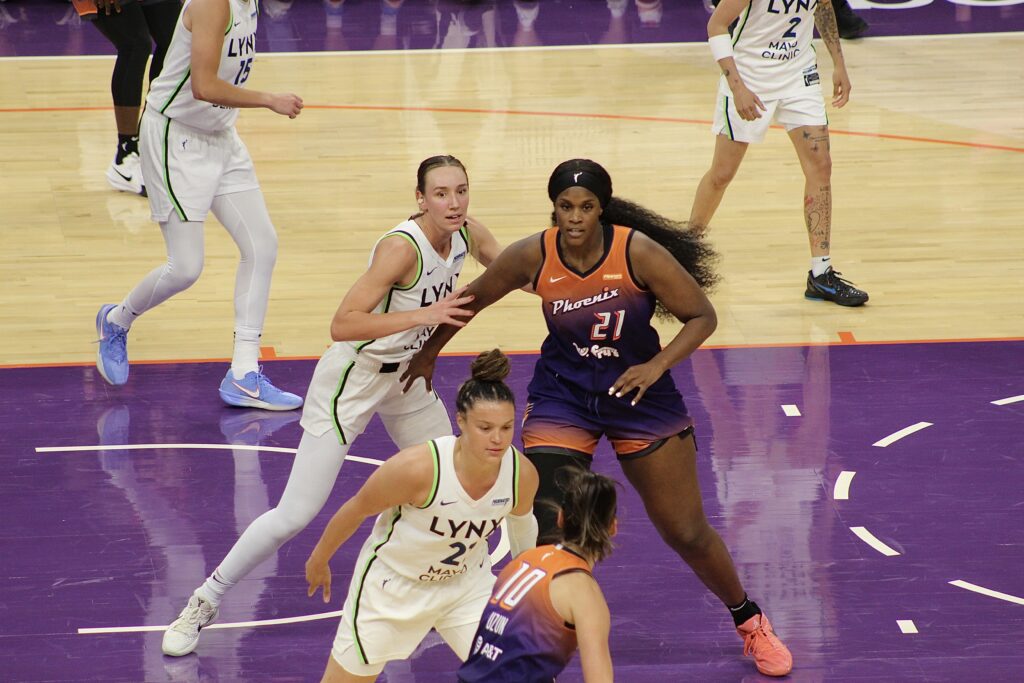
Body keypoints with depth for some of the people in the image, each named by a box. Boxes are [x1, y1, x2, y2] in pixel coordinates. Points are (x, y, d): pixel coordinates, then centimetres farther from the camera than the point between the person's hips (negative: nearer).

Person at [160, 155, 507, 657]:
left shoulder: (469, 236, -7)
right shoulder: (402, 247, -30)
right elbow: (341, 324, -34)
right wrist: (423, 315, -39)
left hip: (409, 375, 8)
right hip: (354, 376, -8)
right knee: (296, 514, -8)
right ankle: (202, 604, 6)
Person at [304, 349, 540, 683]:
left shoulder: (523, 475, -22)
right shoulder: (418, 467, -35)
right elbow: (356, 509, -16)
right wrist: (319, 559, -2)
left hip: (467, 583, 3)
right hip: (393, 584, -3)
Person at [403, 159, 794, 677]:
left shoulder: (639, 253, -22)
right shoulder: (533, 256, -16)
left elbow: (702, 315, -14)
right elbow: (473, 299, 2)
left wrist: (657, 367, -29)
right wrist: (428, 353, 14)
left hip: (639, 395, -1)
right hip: (562, 396, 1)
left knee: (687, 533, 9)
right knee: (546, 531, -12)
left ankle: (750, 622, 34)